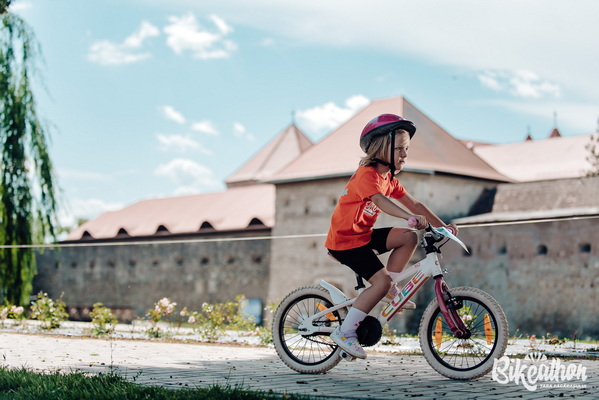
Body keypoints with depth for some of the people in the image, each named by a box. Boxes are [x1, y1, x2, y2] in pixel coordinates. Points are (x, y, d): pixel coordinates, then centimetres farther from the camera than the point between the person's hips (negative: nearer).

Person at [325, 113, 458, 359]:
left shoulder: (389, 179, 10)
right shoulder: (367, 174, -19)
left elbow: (414, 205, 7)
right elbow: (380, 201, -38)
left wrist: (442, 226, -3)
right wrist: (411, 217, -52)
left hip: (363, 236, 9)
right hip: (344, 240, -9)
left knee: (409, 237, -3)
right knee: (381, 280, -20)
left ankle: (389, 292, 5)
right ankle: (345, 332, -14)